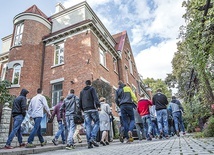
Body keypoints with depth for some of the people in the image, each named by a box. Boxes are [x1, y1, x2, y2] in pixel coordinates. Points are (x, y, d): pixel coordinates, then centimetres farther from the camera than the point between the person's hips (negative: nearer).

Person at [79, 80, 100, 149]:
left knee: (88, 125, 4)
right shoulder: (92, 89, 4)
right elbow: (95, 98, -12)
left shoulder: (82, 91, 19)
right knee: (96, 123, 3)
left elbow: (80, 102, 16)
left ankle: (89, 142, 2)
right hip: (92, 109, -5)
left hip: (86, 110, 5)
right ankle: (93, 138, -13)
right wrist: (98, 105, -13)